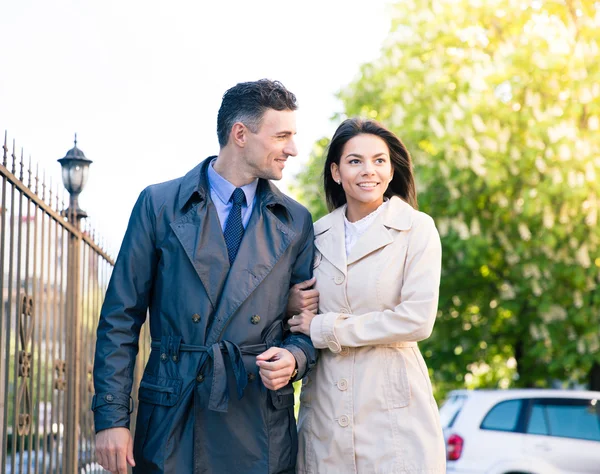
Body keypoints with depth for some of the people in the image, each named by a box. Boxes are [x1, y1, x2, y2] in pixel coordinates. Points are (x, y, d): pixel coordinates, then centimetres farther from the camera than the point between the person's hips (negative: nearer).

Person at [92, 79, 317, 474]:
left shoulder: (296, 221, 8)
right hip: (172, 419, -2)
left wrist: (294, 357, -10)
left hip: (261, 427, 2)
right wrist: (111, 417, -6)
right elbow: (121, 319, -1)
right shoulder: (159, 204, 0)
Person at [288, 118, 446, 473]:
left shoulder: (416, 228, -3)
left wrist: (326, 328, -10)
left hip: (393, 413, -3)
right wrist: (292, 303, -2)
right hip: (326, 412, 4)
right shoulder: (318, 234, 10)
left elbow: (418, 320, -13)